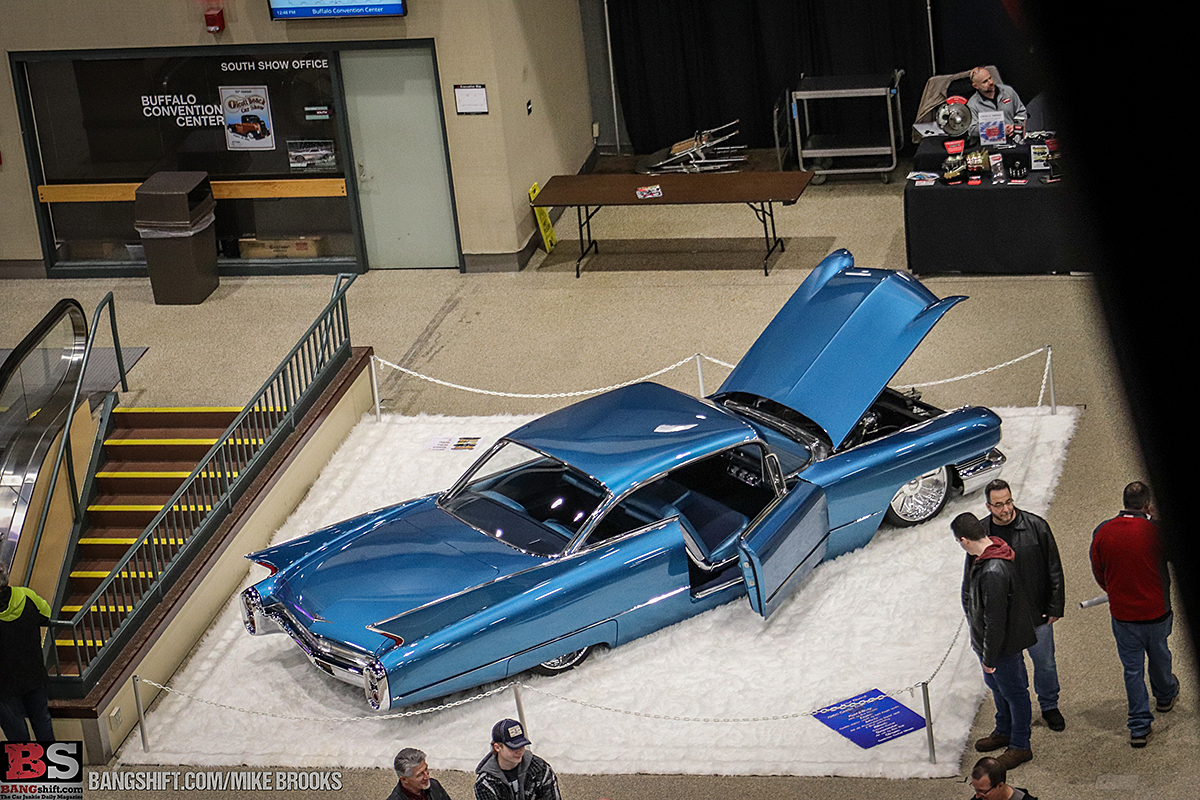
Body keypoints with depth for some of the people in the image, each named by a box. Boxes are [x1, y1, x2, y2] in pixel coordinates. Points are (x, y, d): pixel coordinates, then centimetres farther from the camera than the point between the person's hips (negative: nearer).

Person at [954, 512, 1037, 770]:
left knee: (1013, 690, 9)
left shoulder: (994, 572, -36)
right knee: (996, 685, 26)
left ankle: (1020, 746, 26)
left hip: (1004, 644, -10)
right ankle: (1004, 732, 47)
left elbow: (995, 620, -29)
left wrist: (990, 657, -20)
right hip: (983, 639, 10)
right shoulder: (979, 558, -3)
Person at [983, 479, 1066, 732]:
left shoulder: (1036, 526, -10)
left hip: (1037, 613, -1)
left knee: (1045, 664, 12)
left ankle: (1049, 706, 35)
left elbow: (1054, 570, -3)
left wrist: (1055, 607, -3)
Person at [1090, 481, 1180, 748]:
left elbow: (1099, 573, 3)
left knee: (1132, 668, 11)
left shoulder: (1102, 532, -11)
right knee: (1159, 656, 26)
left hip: (1122, 613, 1)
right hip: (1156, 610, -1)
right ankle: (1165, 695, 53)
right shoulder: (1156, 530, -21)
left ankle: (1139, 727, 12)